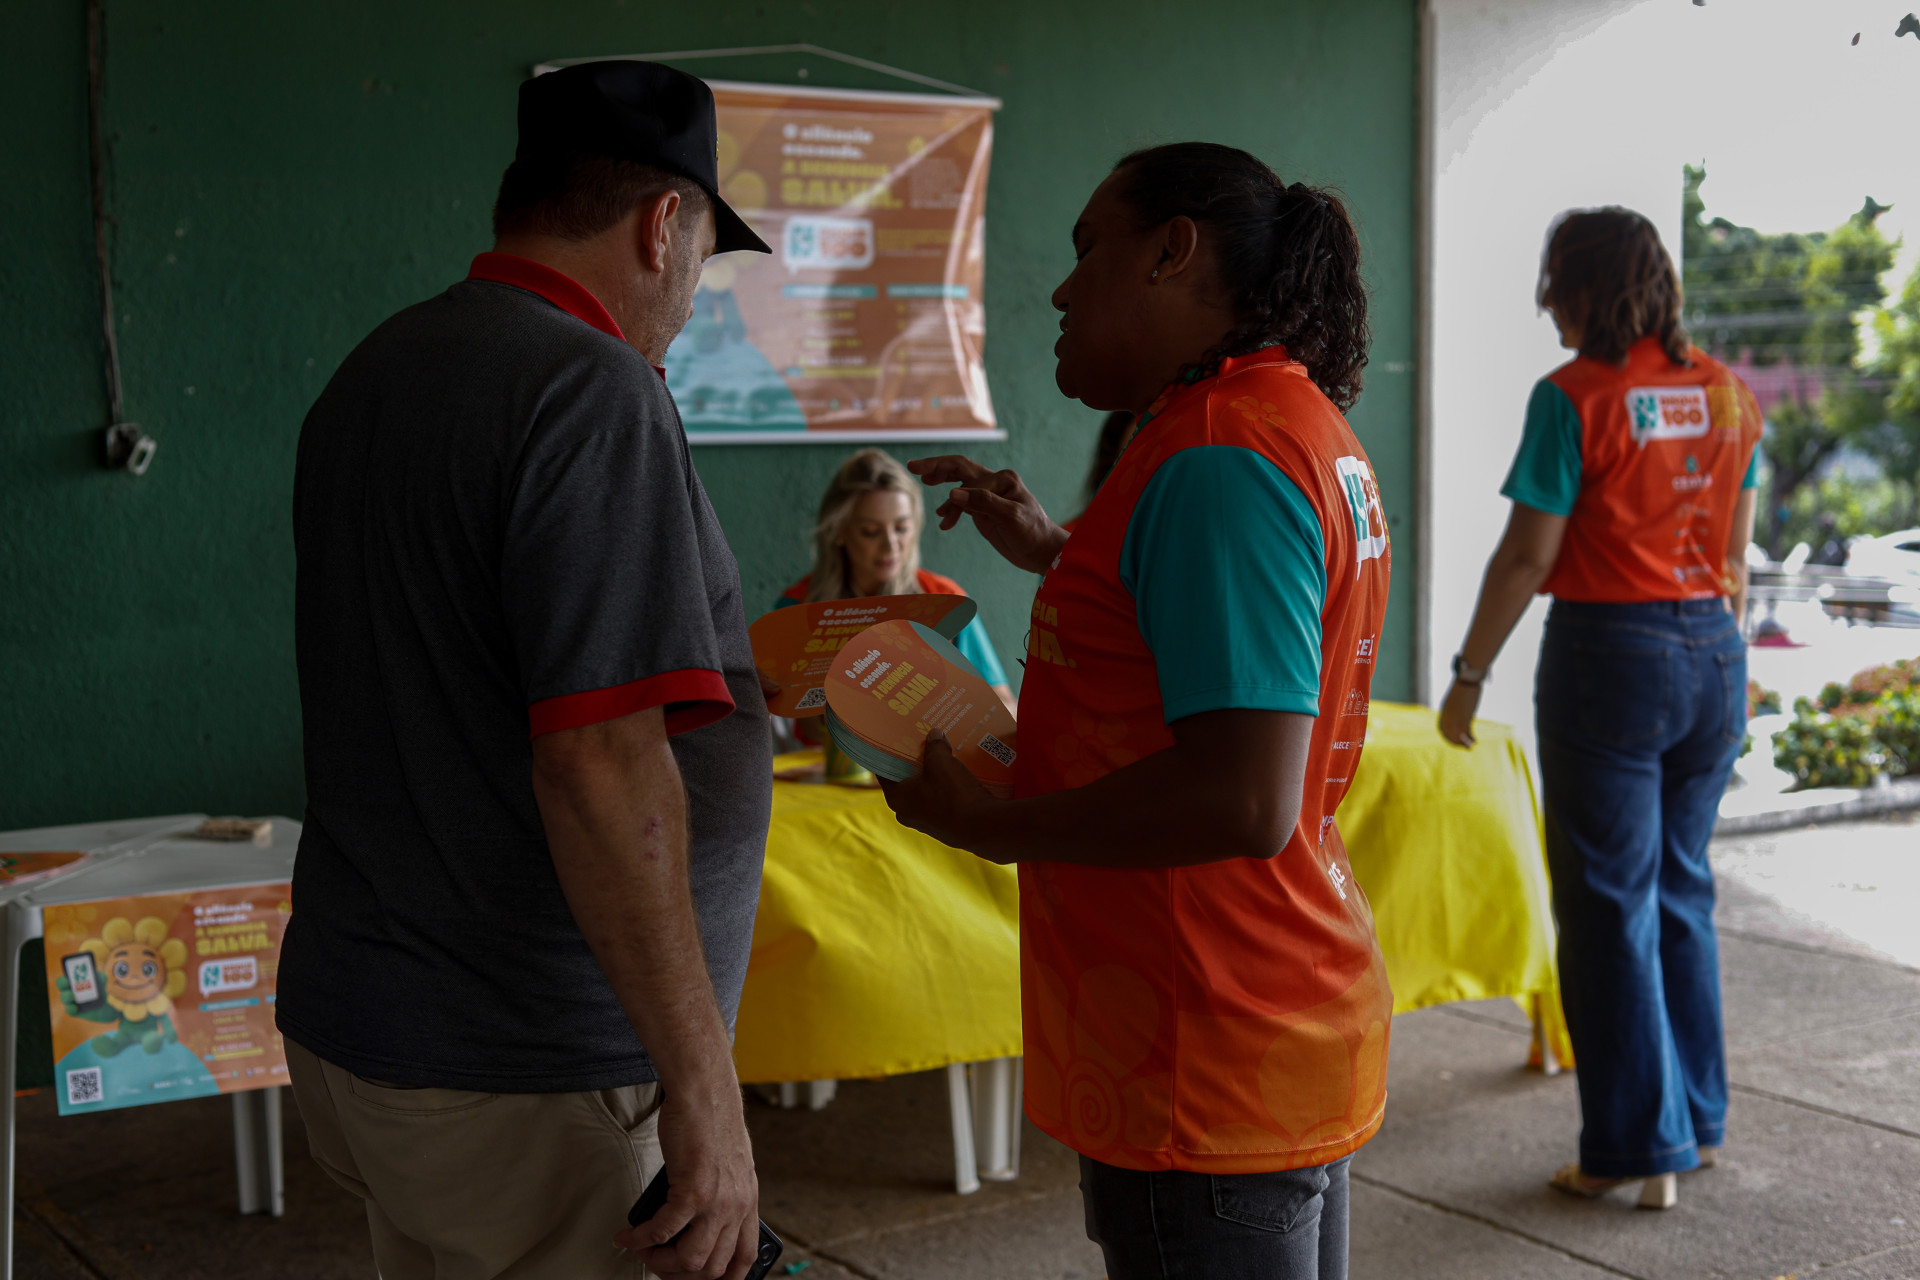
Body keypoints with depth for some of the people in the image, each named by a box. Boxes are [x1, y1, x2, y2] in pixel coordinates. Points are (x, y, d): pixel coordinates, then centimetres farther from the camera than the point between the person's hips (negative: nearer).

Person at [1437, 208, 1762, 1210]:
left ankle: (1641, 1147, 8)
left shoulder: (1575, 397, -12)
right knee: (1682, 892, 18)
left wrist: (1469, 674, -5)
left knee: (1610, 905, 2)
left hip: (1611, 652, -7)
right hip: (1711, 653, 7)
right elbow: (1736, 549, 13)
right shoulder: (1725, 393, 7)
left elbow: (1527, 557, -13)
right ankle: (1698, 1118, 26)